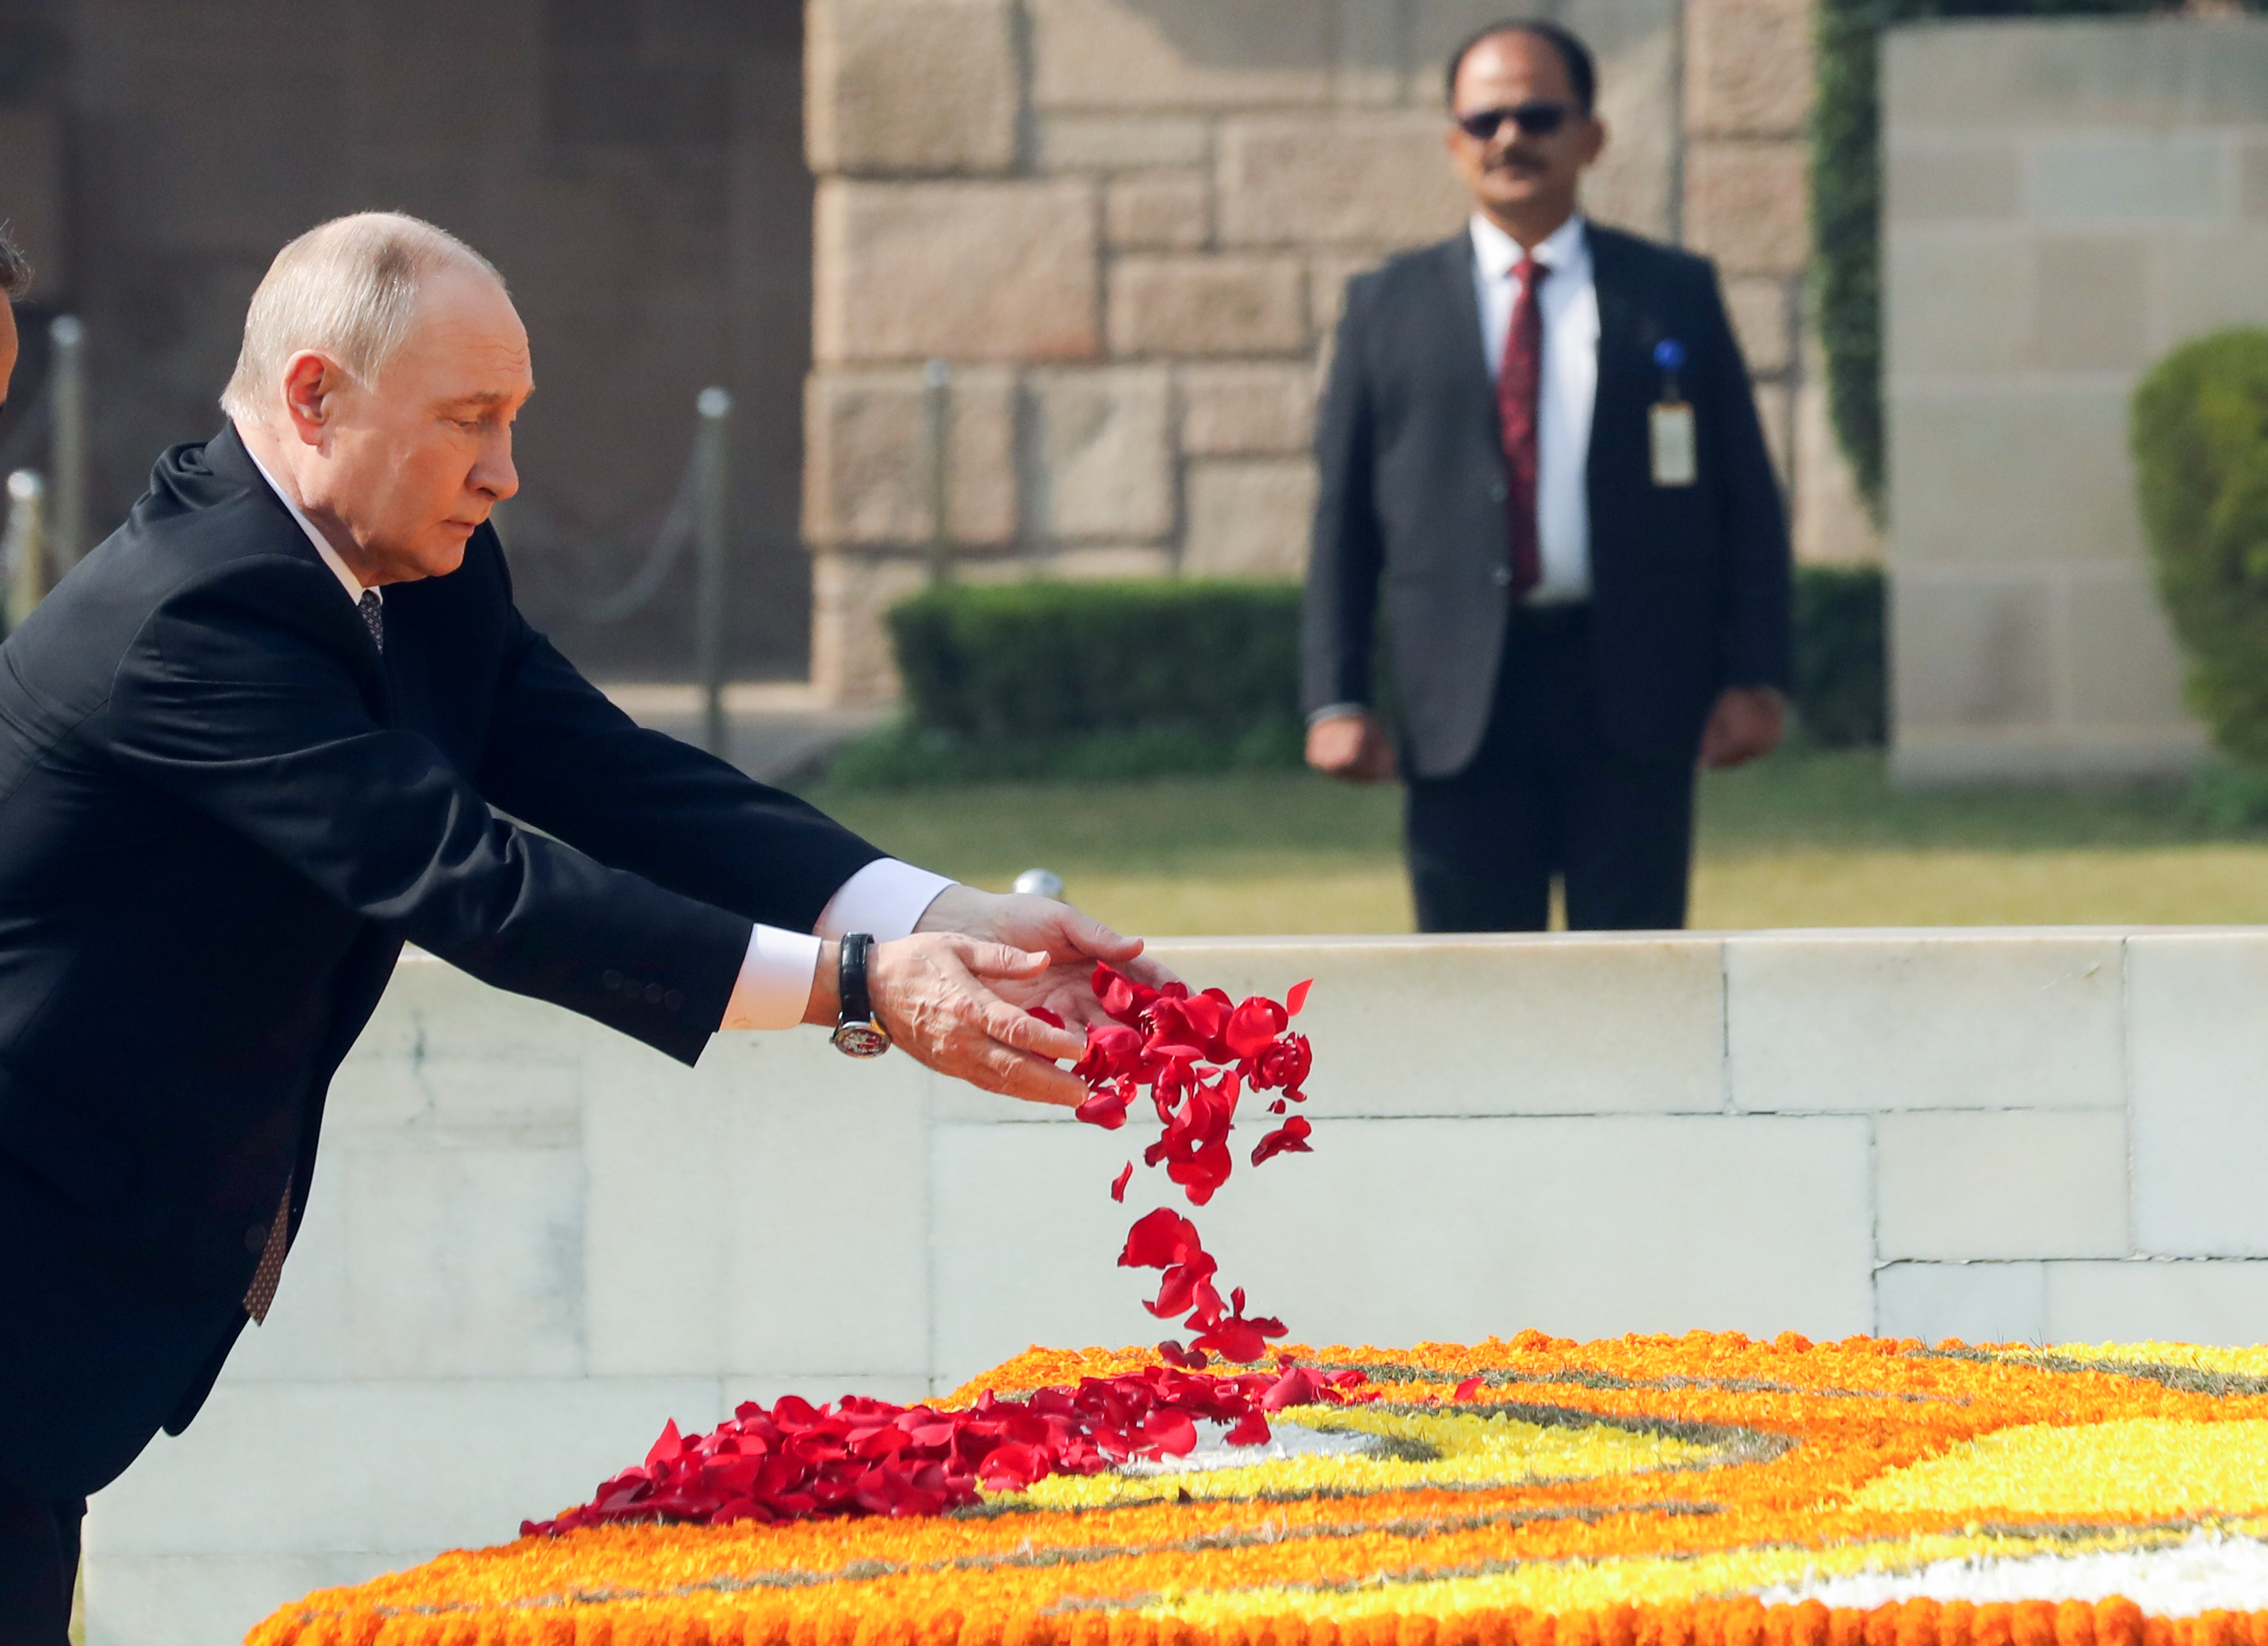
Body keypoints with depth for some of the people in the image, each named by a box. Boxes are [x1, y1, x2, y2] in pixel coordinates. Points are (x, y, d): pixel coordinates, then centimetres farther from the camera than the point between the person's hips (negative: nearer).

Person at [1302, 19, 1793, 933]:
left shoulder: (1676, 295, 10)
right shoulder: (1389, 308, 10)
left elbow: (1747, 503, 8)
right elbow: (1342, 521, 8)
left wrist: (1752, 677, -2)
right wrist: (1335, 699, -2)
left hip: (1634, 699, 0)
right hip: (1463, 714, 0)